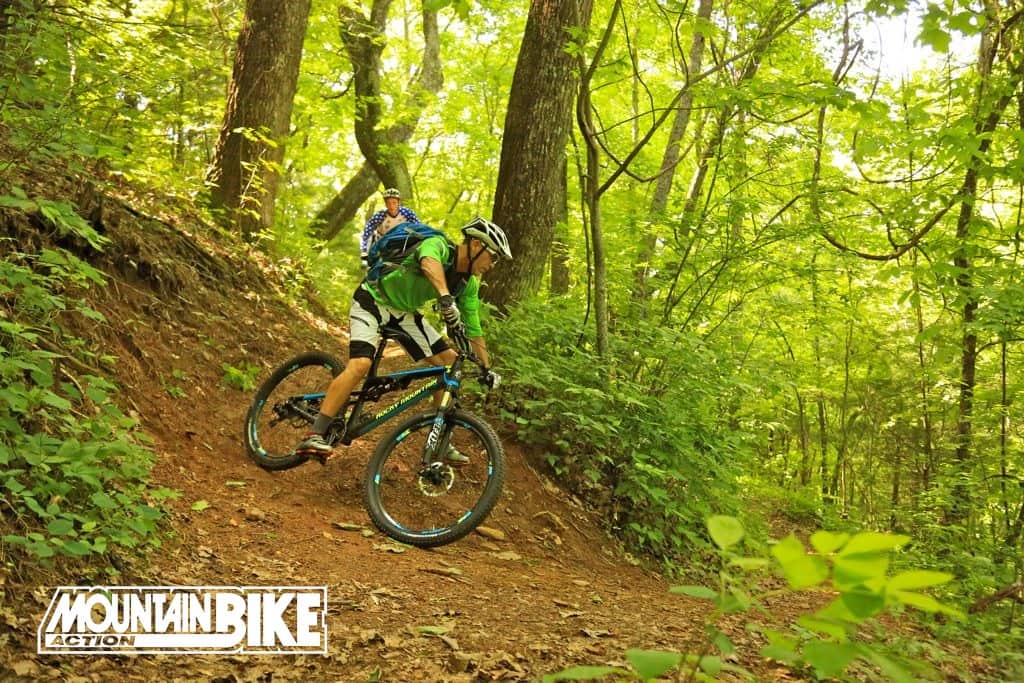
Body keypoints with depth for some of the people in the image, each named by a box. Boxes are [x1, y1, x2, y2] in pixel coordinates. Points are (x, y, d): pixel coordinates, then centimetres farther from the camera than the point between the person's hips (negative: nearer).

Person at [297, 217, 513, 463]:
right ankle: (314, 437, -25)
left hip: (404, 312, 8)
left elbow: (473, 329, 6)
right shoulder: (438, 246, -25)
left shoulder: (468, 285, -3)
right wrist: (446, 298, -67)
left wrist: (487, 368, 2)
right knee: (360, 365, -27)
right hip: (373, 301, -8)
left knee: (449, 362, -1)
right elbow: (429, 263, -50)